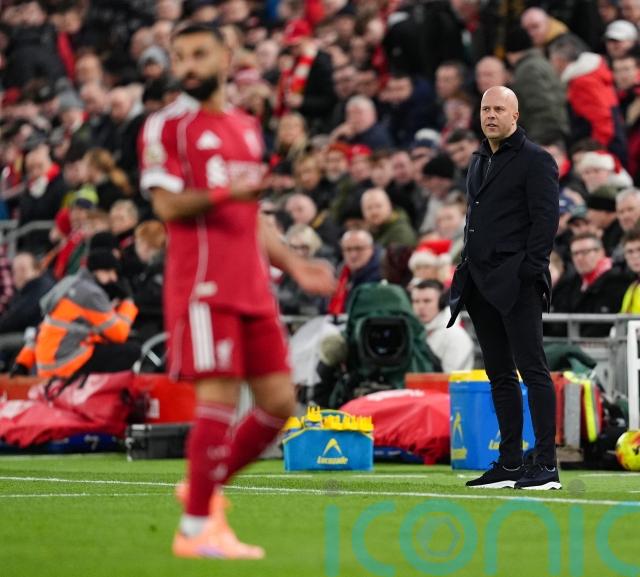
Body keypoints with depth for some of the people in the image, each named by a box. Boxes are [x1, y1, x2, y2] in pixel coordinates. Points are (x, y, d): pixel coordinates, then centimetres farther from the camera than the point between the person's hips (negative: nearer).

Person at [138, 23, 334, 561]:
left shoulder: (247, 127, 20)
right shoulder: (167, 126, -1)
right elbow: (167, 205, -11)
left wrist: (293, 264, 17)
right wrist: (223, 194, -27)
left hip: (253, 288, 7)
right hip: (203, 287, -7)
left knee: (279, 401, 4)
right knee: (219, 397, -12)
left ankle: (205, 487, 20)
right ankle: (197, 527, -5)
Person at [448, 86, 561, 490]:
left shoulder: (535, 160, -5)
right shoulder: (480, 161, 20)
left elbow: (546, 219, -11)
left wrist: (530, 270, -17)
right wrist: (467, 268, 16)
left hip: (517, 284, -8)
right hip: (481, 285, 8)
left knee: (533, 370, -10)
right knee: (500, 376, 10)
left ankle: (547, 465, -11)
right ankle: (510, 463, 14)